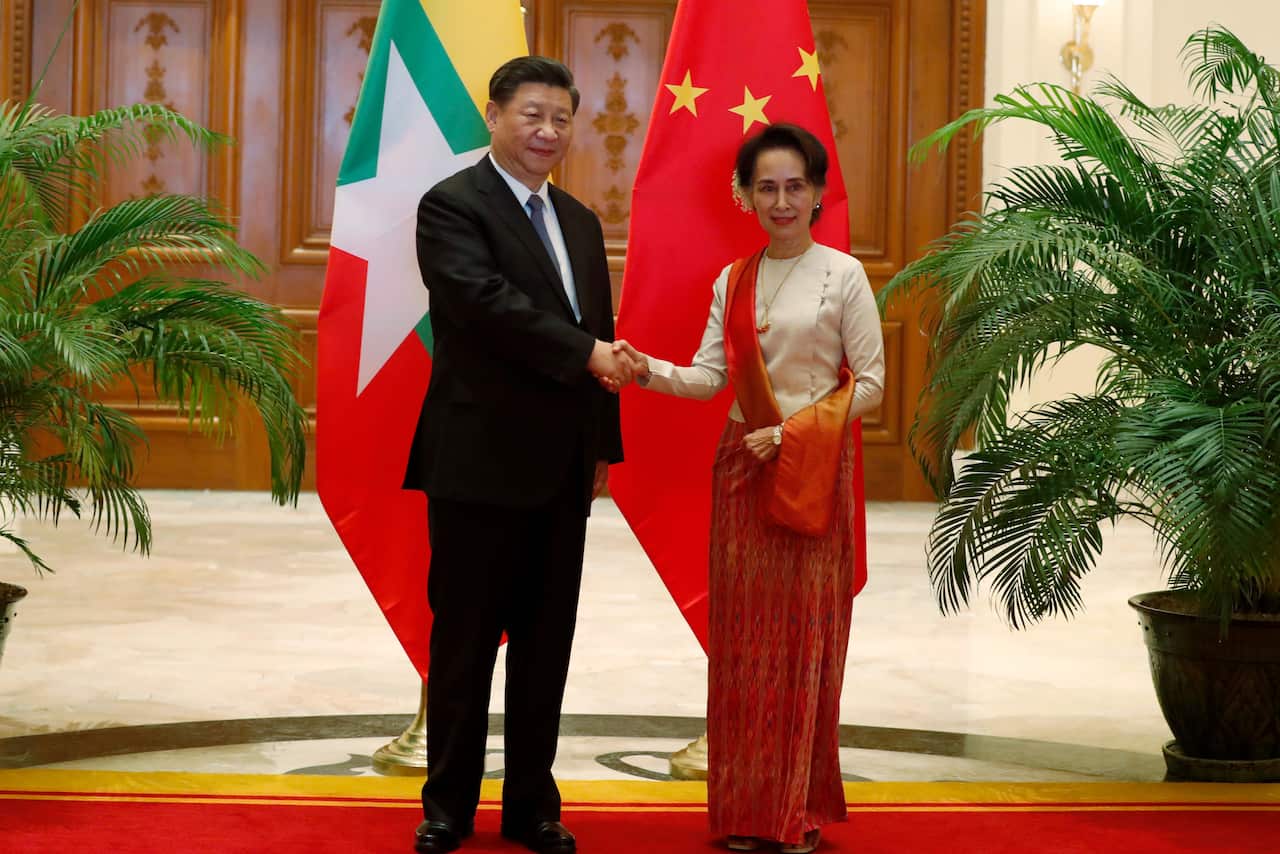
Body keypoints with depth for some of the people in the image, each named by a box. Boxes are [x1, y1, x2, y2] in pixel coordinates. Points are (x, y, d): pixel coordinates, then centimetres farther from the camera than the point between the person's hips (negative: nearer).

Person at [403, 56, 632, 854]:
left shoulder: (580, 221, 16)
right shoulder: (452, 205, -7)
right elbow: (487, 301, -22)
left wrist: (603, 445, 14)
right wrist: (586, 352, -24)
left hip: (562, 472, 7)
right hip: (480, 464, -6)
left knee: (547, 643, 11)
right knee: (465, 640, 4)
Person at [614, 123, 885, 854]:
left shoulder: (843, 275, -3)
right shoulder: (732, 283, 10)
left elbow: (870, 383, -6)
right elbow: (710, 376, 3)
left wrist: (792, 436, -14)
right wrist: (649, 372, -16)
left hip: (815, 472, -4)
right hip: (744, 468, 4)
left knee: (807, 635, -1)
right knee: (743, 636, 4)